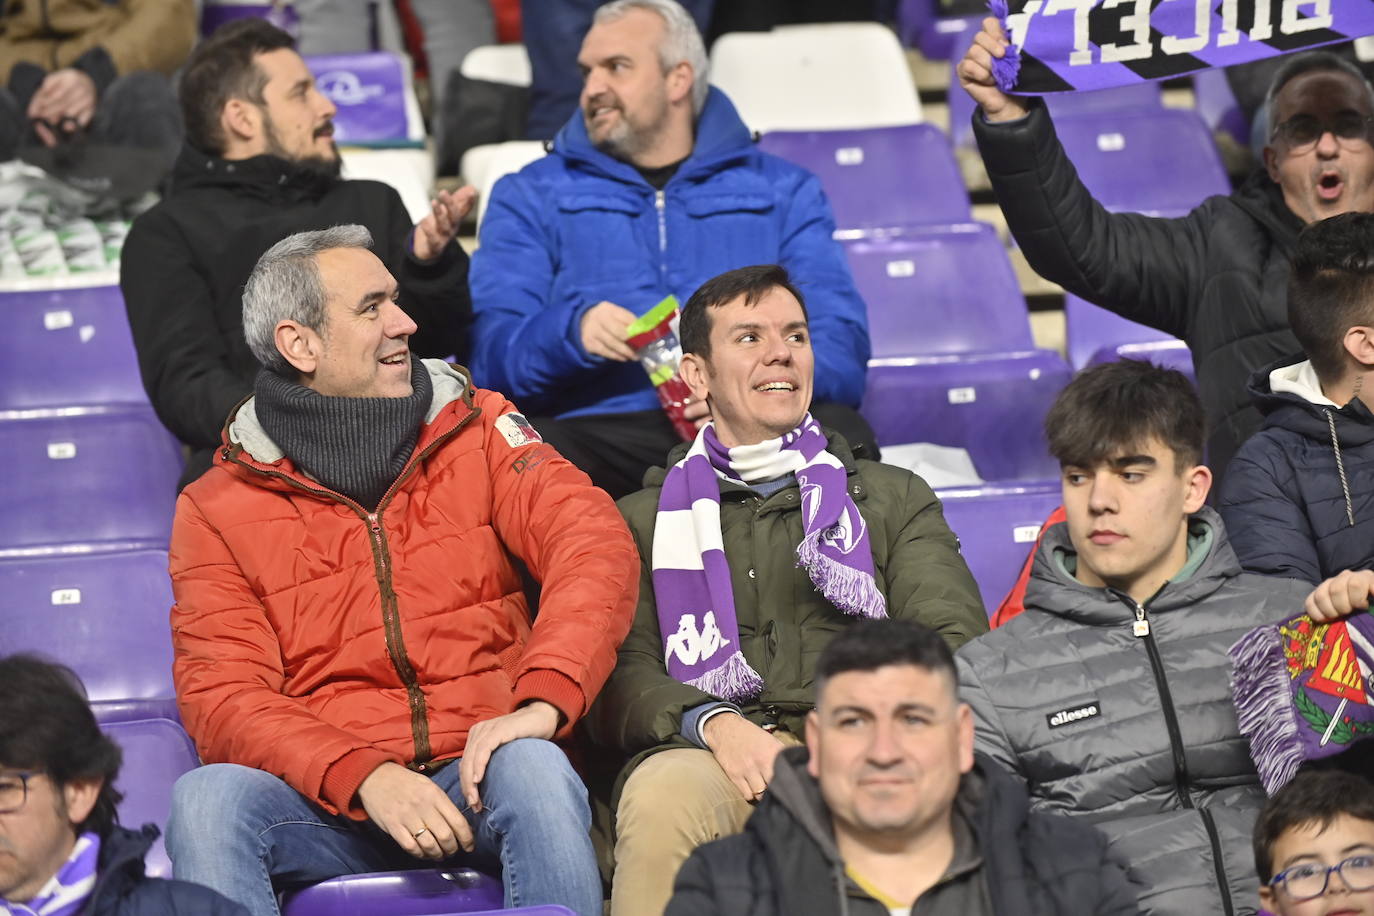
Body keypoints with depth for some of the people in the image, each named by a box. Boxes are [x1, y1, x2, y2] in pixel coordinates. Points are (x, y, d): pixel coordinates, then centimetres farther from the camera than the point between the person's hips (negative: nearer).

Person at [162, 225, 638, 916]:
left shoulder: (475, 428, 10)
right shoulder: (217, 509, 7)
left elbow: (594, 544, -5)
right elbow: (222, 697, -3)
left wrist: (544, 700, -24)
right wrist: (365, 776, -22)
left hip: (476, 771, 0)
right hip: (328, 800, 0)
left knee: (534, 769, -34)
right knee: (206, 799, -31)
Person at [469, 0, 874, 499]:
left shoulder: (784, 193, 21)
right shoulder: (530, 196, 21)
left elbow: (839, 346, 7)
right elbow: (492, 350, 7)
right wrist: (573, 331, -16)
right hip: (598, 433, -1)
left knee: (841, 435, -34)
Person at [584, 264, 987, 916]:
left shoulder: (896, 499, 28)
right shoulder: (643, 520, 25)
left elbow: (954, 642, 12)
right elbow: (622, 675, 10)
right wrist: (715, 725, -14)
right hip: (702, 756, 0)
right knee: (663, 796, -39)